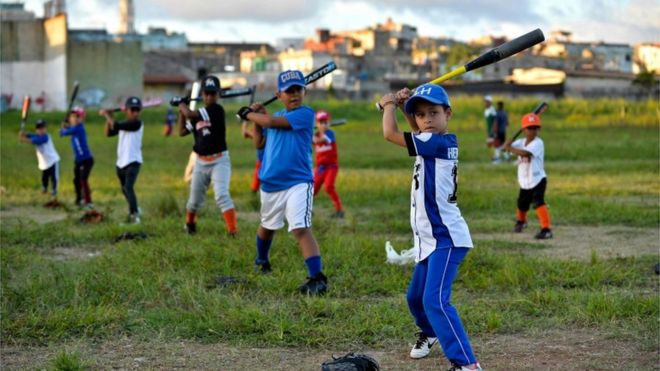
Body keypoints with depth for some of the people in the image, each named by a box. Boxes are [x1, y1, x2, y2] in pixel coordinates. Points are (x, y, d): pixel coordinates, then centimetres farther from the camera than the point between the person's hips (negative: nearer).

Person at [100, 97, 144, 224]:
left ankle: (134, 215, -32)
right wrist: (108, 118, -1)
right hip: (121, 162, 8)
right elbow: (109, 133, 10)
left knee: (128, 187, -26)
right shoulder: (124, 124, 11)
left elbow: (117, 126, -21)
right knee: (125, 189, 21)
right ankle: (135, 210, 42)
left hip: (133, 161, -8)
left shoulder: (137, 124, -13)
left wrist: (107, 115, -7)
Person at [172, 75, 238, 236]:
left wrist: (180, 103, -1)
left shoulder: (217, 110, -13)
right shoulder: (198, 115, 8)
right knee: (195, 199, 17)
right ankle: (190, 223, 43)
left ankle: (233, 230, -24)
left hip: (219, 160, -6)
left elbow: (189, 114, -20)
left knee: (221, 195, -23)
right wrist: (181, 109, 8)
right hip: (201, 162, 6)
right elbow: (182, 131, 13)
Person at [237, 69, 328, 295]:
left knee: (301, 229, -22)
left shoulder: (305, 114, -10)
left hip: (298, 184, -7)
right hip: (270, 184, 7)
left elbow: (271, 122, -17)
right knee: (267, 226, 25)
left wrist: (248, 114, -1)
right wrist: (256, 119, 6)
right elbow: (259, 144, 16)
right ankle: (261, 260, 52)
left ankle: (317, 278, -25)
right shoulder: (277, 116, 13)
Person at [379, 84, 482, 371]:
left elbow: (390, 133, -20)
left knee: (435, 300, -24)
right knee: (416, 296, 27)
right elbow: (420, 131, 31)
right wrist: (405, 107, 14)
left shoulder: (440, 142, -18)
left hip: (446, 238, -10)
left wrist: (389, 104, -1)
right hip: (430, 239, 10)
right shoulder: (439, 142, 7)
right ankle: (429, 332, 55)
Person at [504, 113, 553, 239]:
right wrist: (508, 143, -25)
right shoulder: (521, 142, 5)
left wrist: (510, 148, -22)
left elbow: (525, 153, -30)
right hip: (524, 182, 7)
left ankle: (546, 229, -28)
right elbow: (508, 146, -3)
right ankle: (521, 221, 53)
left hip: (537, 180, -7)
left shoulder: (538, 143, -16)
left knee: (538, 203, -25)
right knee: (521, 205, 23)